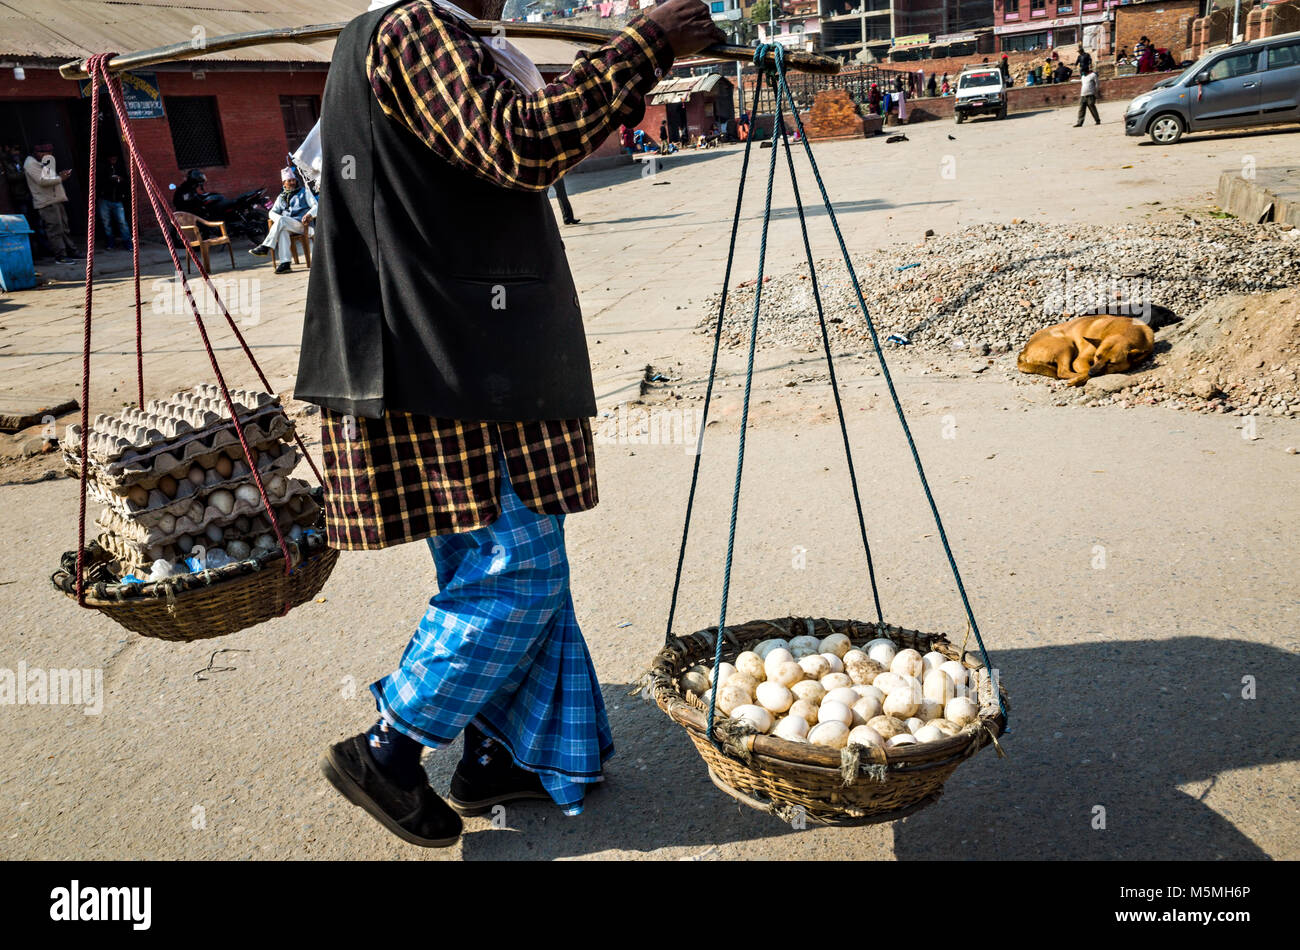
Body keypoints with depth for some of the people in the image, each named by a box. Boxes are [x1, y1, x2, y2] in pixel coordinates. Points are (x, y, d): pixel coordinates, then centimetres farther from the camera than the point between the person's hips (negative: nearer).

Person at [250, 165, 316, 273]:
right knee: (283, 231, -35)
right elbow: (272, 212, 18)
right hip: (286, 226, 3)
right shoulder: (281, 197, 25)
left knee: (281, 220, -31)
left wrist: (309, 214, -18)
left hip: (302, 224, -3)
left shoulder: (304, 192, 17)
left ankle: (265, 247, -31)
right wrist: (279, 219, -6)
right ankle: (284, 263, -44)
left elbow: (315, 206, 5)